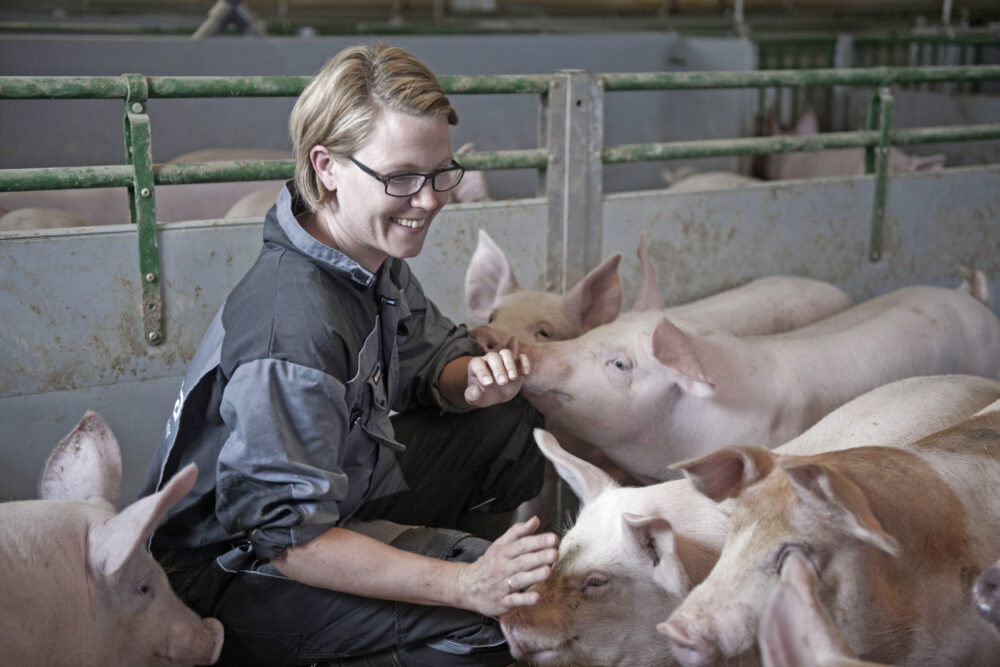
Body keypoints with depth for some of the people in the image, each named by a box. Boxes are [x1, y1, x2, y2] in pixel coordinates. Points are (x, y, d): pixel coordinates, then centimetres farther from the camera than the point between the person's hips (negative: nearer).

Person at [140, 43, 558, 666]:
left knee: (514, 427, 7)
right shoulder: (290, 330, -34)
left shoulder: (373, 255, -7)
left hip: (335, 489, 9)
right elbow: (288, 537, -33)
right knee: (500, 605, -23)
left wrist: (472, 382, -16)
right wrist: (467, 585, -37)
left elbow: (429, 361, 9)